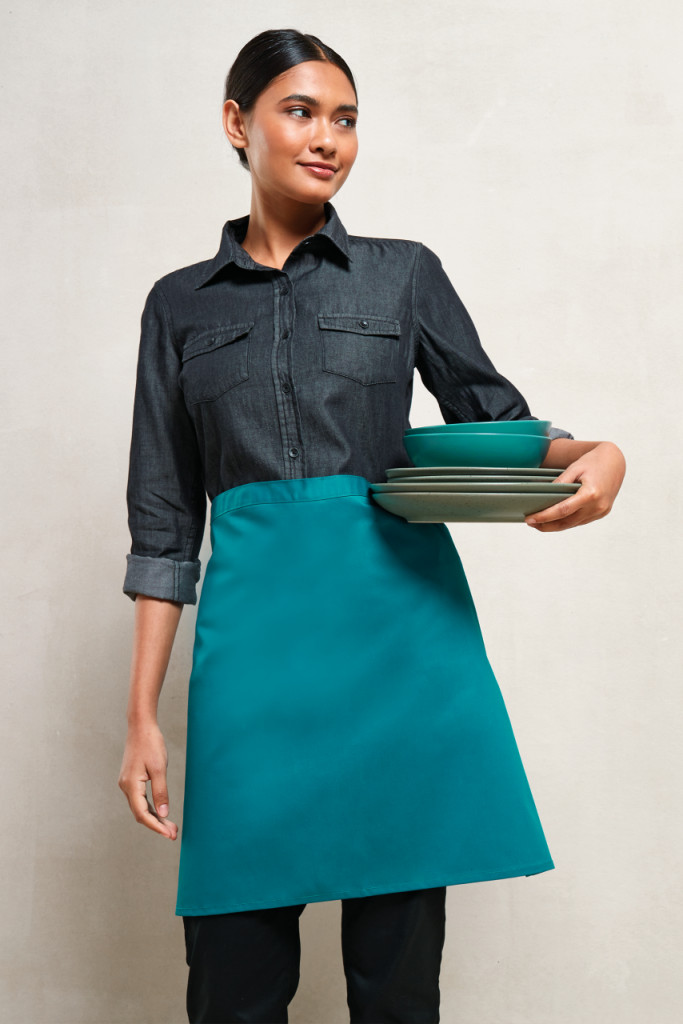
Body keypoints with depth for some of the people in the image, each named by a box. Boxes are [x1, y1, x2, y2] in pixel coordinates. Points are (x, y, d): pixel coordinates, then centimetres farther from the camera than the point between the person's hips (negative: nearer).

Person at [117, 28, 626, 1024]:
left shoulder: (405, 272, 12)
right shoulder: (181, 303, 13)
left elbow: (495, 417, 12)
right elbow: (166, 520, 11)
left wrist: (592, 455, -12)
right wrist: (143, 714, 6)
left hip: (399, 610, 0)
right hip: (255, 624, 1)